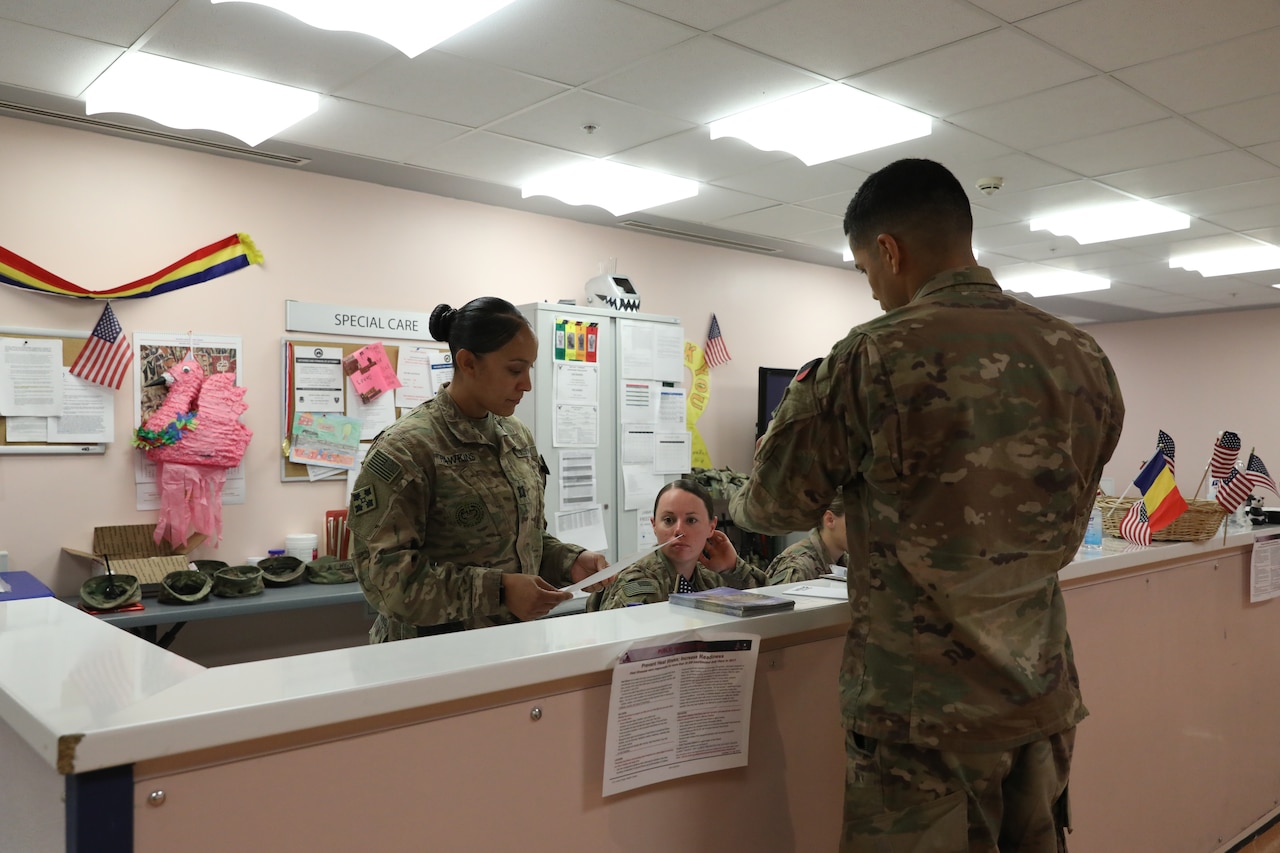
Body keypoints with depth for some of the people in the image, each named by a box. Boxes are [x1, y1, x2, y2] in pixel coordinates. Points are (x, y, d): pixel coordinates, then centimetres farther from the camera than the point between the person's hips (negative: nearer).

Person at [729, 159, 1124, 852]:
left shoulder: (876, 356, -17)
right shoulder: (1085, 359, 2)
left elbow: (776, 506, -7)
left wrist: (739, 503, 17)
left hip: (925, 706, -6)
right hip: (1044, 694, 6)